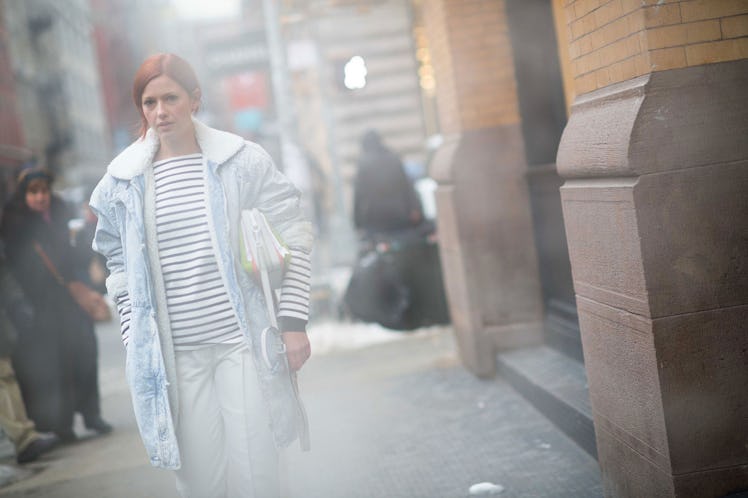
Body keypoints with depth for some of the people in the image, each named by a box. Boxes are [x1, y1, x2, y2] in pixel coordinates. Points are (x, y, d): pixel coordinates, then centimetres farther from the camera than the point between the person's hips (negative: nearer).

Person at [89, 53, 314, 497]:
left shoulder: (243, 161, 0)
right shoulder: (124, 179, 6)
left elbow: (291, 240, 1)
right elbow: (121, 266, 13)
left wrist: (294, 322, -4)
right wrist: (135, 341, 9)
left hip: (244, 343, -1)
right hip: (175, 355, 2)